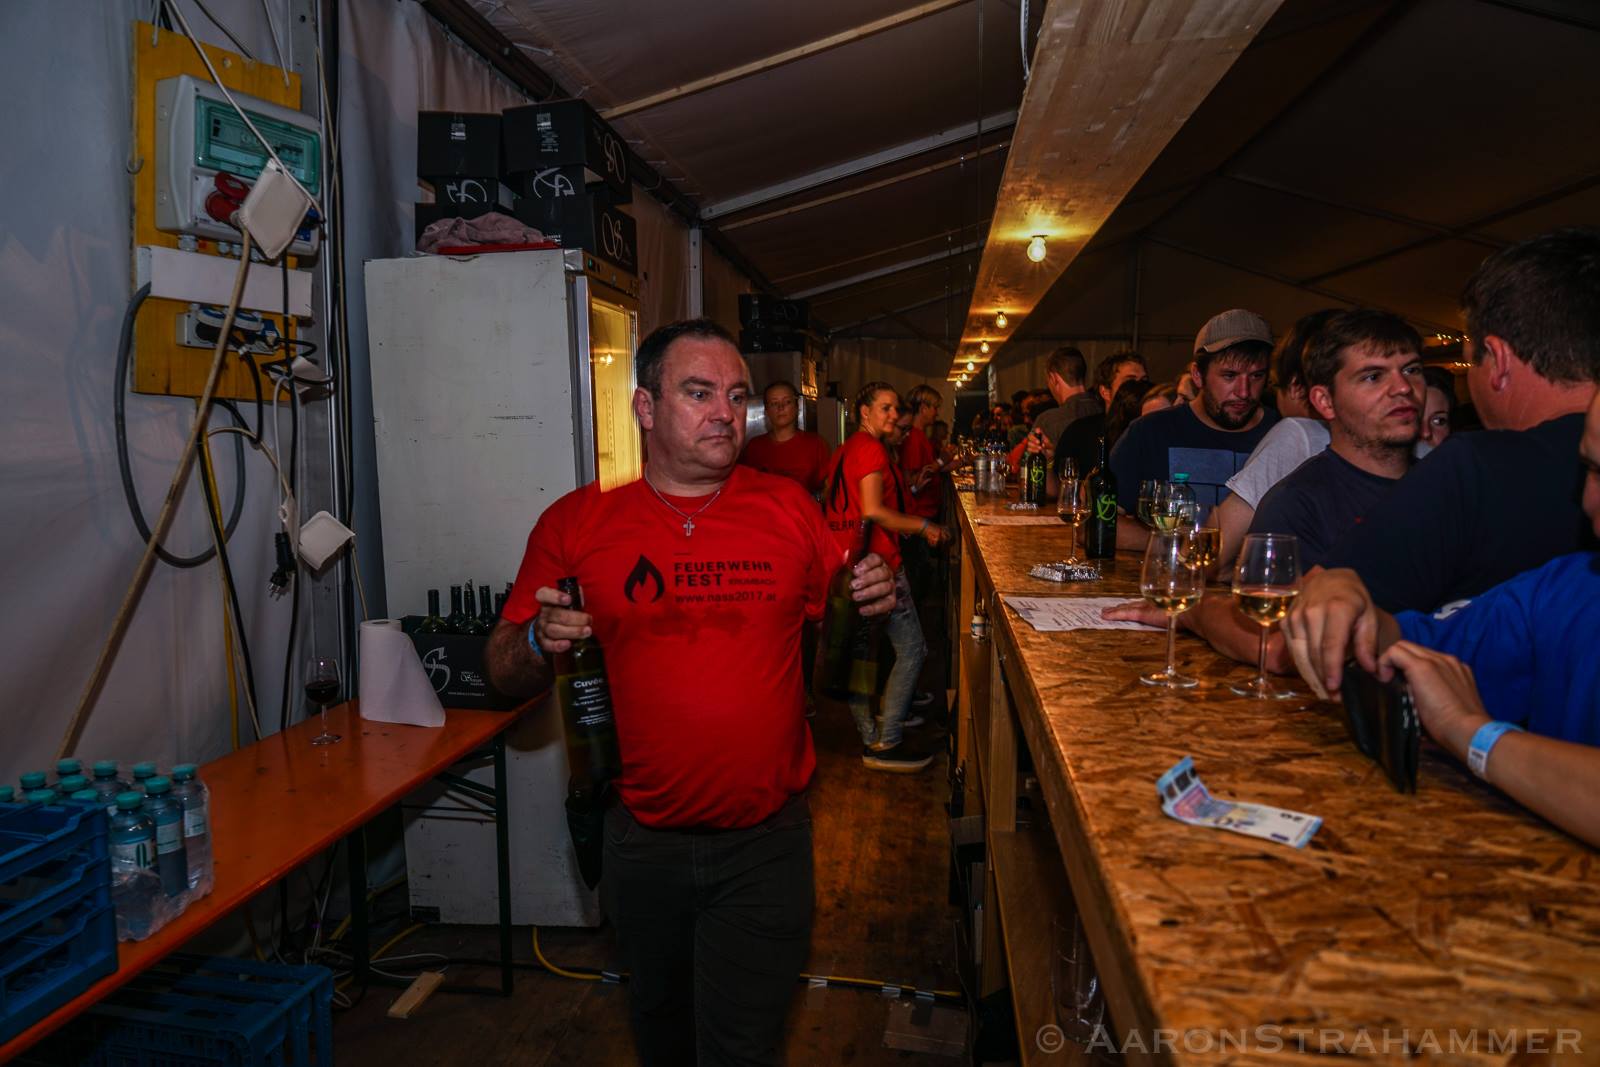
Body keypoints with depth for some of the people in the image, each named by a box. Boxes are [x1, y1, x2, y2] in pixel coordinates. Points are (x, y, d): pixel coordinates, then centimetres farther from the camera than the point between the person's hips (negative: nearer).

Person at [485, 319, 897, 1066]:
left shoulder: (787, 510, -3)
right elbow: (504, 674, -1)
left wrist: (872, 604, -13)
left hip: (765, 841, -1)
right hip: (642, 841, 1)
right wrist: (541, 641, -22)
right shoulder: (575, 523, -6)